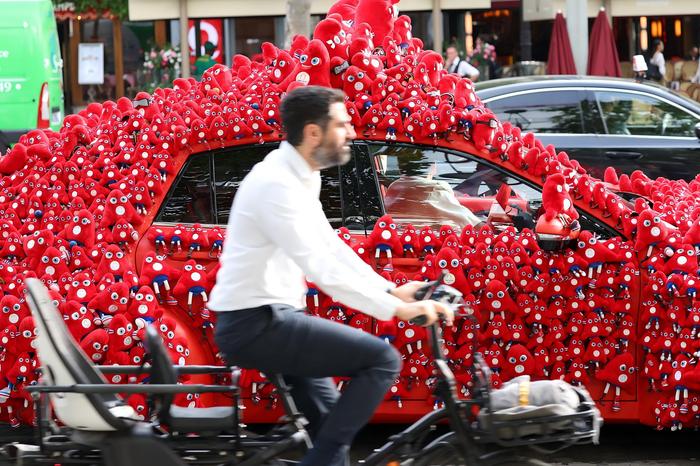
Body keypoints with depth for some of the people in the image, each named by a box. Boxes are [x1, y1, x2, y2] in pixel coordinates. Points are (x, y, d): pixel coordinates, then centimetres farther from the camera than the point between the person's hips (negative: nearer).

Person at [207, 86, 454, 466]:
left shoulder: (301, 176, 11)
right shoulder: (276, 185, -21)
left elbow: (331, 247, 16)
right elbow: (322, 269, -28)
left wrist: (392, 291, 7)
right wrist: (397, 309, -28)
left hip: (260, 320, 11)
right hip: (255, 324, -11)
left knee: (328, 417, 21)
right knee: (382, 359, -15)